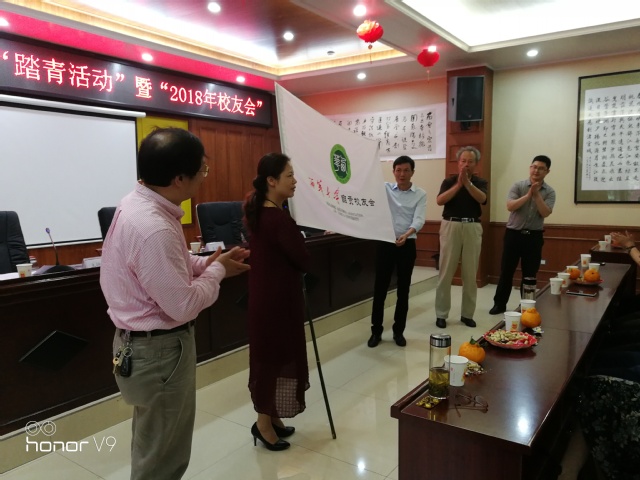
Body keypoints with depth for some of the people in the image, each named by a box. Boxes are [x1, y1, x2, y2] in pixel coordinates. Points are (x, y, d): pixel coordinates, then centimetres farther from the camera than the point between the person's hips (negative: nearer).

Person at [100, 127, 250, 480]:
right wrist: (218, 270, -11)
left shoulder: (137, 202, 0)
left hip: (143, 341, 10)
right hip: (159, 349, -10)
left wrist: (207, 262, 1)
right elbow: (183, 305, -26)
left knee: (154, 446, 29)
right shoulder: (154, 229, -32)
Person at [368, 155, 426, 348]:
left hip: (407, 245, 0)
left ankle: (398, 331, 21)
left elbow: (419, 220, -11)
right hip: (385, 243, 0)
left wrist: (406, 235, -28)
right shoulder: (384, 188, 5)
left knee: (403, 290, 7)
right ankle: (376, 331, 16)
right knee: (380, 288, 3)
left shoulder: (420, 194, 1)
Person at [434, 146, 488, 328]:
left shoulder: (480, 182, 7)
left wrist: (467, 182, -26)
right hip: (451, 226, -1)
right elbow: (440, 200, -12)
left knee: (470, 273, 6)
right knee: (446, 271, 0)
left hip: (473, 228, 1)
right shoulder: (449, 181, 5)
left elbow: (482, 199, -14)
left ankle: (467, 314, 17)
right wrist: (458, 184, -20)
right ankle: (441, 314, 7)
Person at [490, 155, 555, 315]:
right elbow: (510, 206, -14)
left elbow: (545, 213, -11)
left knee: (530, 274, 8)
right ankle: (499, 303, 17)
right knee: (506, 271, 5)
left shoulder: (549, 192, 1)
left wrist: (537, 194, -18)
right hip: (514, 234, -1)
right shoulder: (518, 186, -2)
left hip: (534, 236, 1)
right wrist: (528, 195, -20)